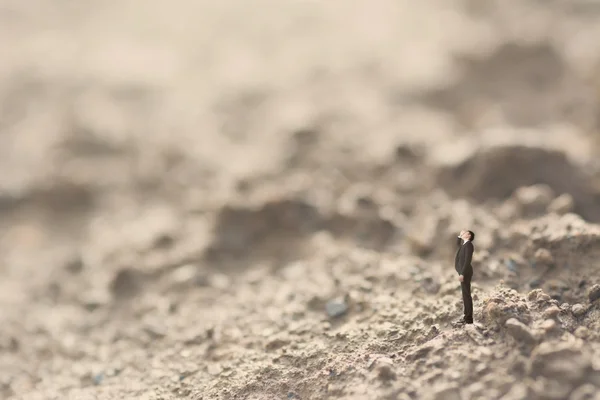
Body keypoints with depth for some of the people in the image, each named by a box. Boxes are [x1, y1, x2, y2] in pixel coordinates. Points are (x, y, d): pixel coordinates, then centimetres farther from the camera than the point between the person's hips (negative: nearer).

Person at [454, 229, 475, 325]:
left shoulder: (469, 245, -14)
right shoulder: (465, 244, 15)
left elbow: (467, 261, -22)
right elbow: (458, 244, 39)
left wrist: (462, 274, -26)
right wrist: (460, 235, 20)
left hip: (465, 273, -10)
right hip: (464, 272, 10)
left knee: (466, 294, -9)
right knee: (465, 294, 10)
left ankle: (468, 318, -8)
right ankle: (467, 317, 13)